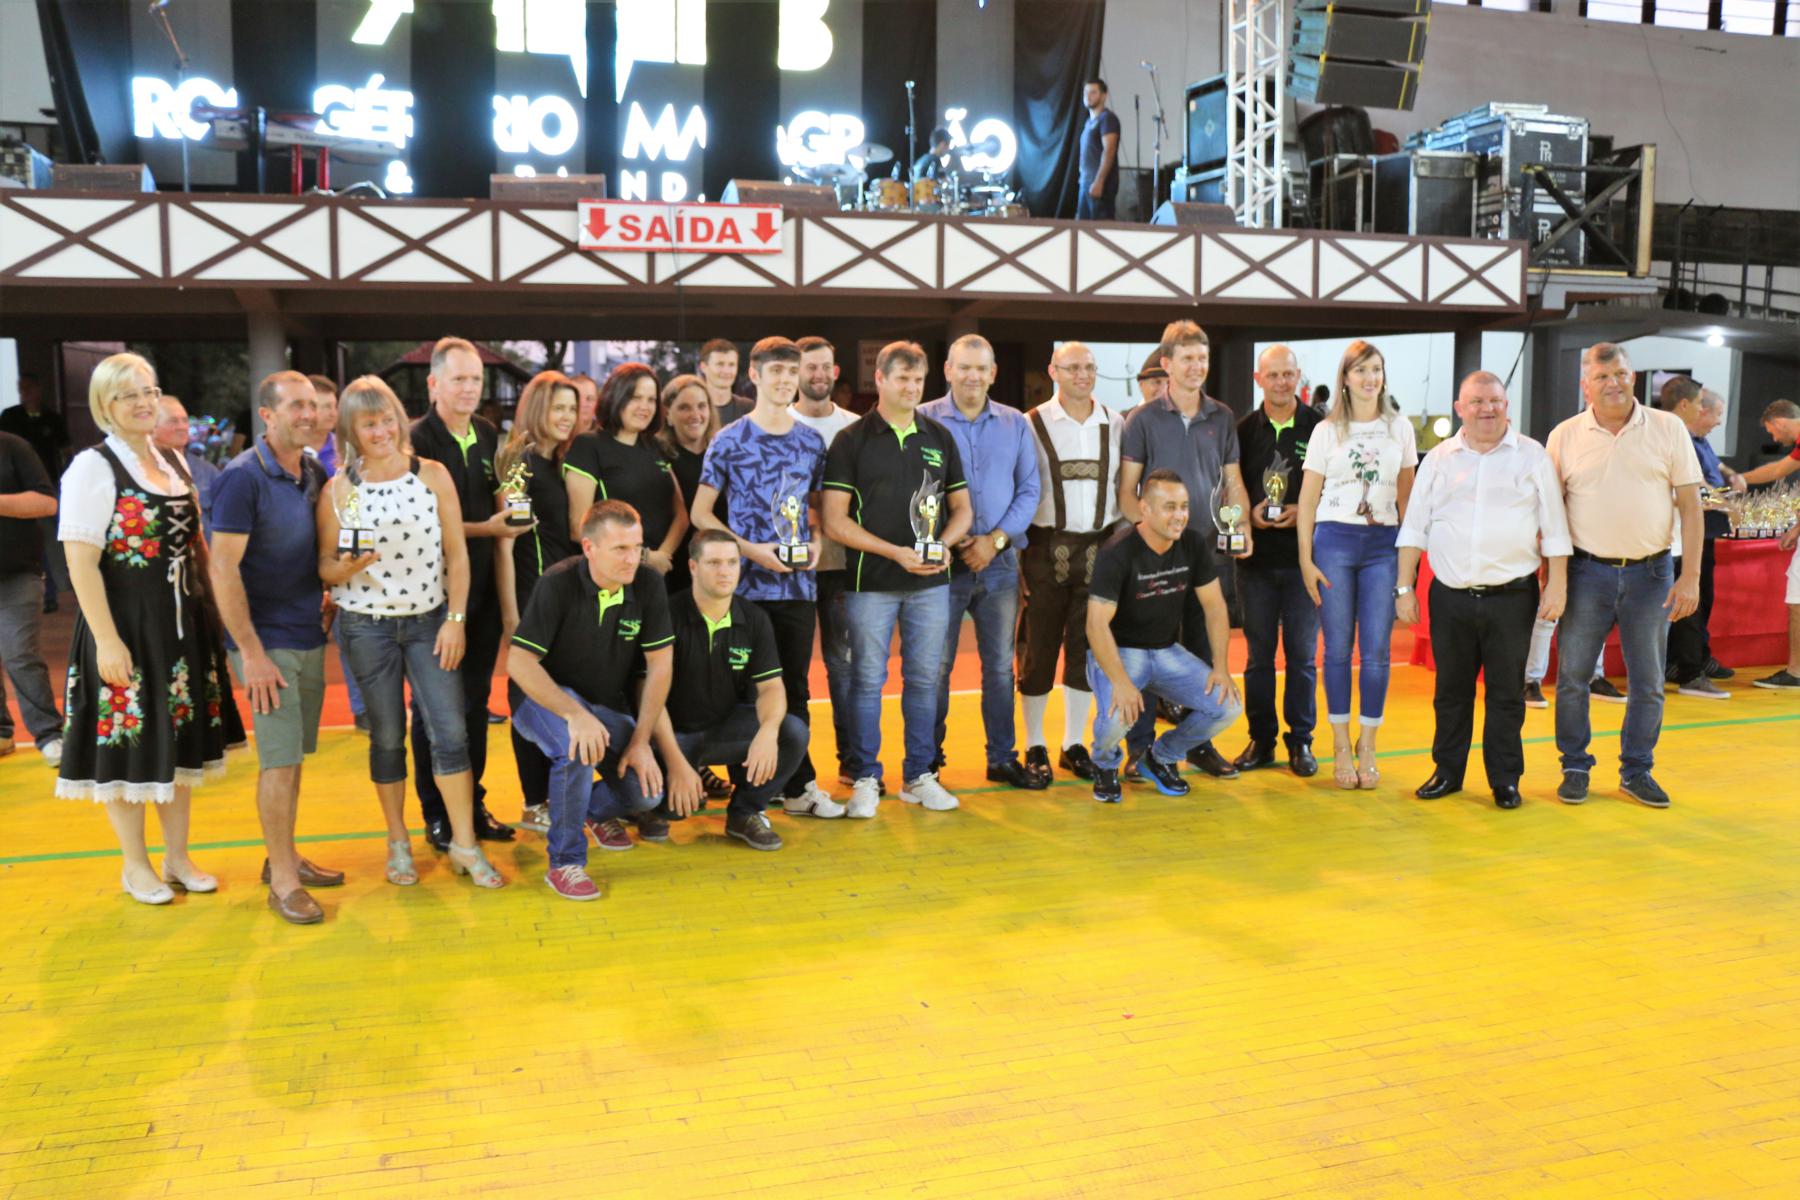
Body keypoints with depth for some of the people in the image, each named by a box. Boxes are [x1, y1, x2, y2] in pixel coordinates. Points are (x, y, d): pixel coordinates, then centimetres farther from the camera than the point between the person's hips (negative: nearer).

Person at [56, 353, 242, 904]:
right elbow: (81, 563, -15)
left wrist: (212, 610, 10)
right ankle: (135, 866, 21)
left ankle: (177, 857, 27)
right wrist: (108, 641, -19)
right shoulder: (93, 468, -10)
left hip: (182, 623, 6)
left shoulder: (174, 462, 10)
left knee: (180, 739, 13)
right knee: (129, 744, 4)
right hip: (125, 624, -6)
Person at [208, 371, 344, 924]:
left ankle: (285, 855, 28)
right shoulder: (242, 478, -14)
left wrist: (329, 596, 6)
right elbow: (223, 570, -17)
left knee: (293, 754, 14)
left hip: (309, 636, 6)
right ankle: (282, 879, 8)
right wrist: (251, 652, -18)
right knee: (279, 759, -3)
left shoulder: (316, 474, 7)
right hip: (267, 642, -6)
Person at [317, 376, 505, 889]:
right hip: (367, 626, 0)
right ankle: (398, 842, 24)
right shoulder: (337, 490, -3)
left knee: (451, 728, -4)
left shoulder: (433, 475, -2)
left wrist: (456, 619, -6)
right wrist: (348, 567, -22)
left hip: (430, 621, 0)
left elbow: (456, 553, -1)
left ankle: (465, 844, 7)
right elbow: (324, 568, 1)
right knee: (388, 736, 8)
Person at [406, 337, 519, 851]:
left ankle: (473, 804, 24)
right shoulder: (417, 441, -10)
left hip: (483, 587, 6)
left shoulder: (489, 437, 9)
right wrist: (485, 528, -24)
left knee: (475, 702, 13)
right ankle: (436, 813, 16)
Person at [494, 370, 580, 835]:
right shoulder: (519, 460, -9)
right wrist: (511, 606, -17)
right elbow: (507, 534, -13)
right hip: (534, 592, -7)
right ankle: (535, 805, 9)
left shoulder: (565, 463, 14)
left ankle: (558, 793, 22)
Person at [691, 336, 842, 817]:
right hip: (749, 584, -3)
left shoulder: (812, 442, 9)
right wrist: (753, 550, -13)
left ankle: (795, 787, 18)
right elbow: (701, 513, -2)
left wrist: (816, 543, -2)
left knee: (795, 689, 9)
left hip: (799, 583, 3)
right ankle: (799, 783, 13)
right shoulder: (729, 441, -2)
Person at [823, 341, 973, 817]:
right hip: (870, 582, -3)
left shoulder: (939, 438, 11)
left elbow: (962, 507, 15)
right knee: (868, 679, 1)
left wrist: (944, 544, -6)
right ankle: (865, 778, 13)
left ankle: (919, 775, 20)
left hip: (930, 582, 3)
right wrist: (895, 551, -13)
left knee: (924, 679, 8)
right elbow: (835, 519, -6)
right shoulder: (852, 440, -1)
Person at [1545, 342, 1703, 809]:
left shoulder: (1669, 429, 1)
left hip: (1651, 573, 0)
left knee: (1647, 684, 7)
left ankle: (1637, 771, 22)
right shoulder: (1565, 437, 2)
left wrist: (1690, 576, -6)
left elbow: (1690, 505, 1)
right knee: (1571, 678, 3)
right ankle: (1575, 768, 18)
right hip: (1587, 572, 0)